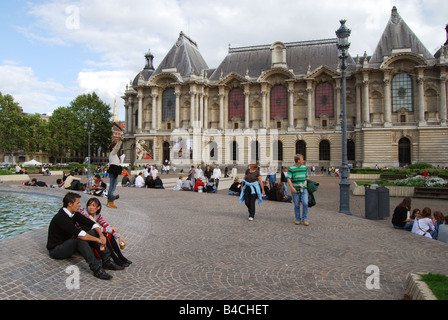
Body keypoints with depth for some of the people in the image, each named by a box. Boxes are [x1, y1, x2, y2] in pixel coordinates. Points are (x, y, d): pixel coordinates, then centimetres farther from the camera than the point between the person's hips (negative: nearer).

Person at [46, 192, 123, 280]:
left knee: (93, 232, -9)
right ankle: (96, 269, -39)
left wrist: (101, 235, -17)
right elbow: (78, 234, -36)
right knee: (81, 239, -35)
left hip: (69, 243, 9)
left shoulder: (74, 213, 1)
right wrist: (97, 239, -31)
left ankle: (107, 261, -15)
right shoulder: (60, 218, -26)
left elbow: (91, 223, 0)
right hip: (56, 250, -8)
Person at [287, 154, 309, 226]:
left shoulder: (304, 167, 10)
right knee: (297, 205, 5)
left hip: (304, 189, 3)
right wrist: (292, 188, -17)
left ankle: (304, 219, 3)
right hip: (296, 190, -3)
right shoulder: (291, 168, -5)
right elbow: (288, 179, -8)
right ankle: (298, 219, 19)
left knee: (305, 203, -10)